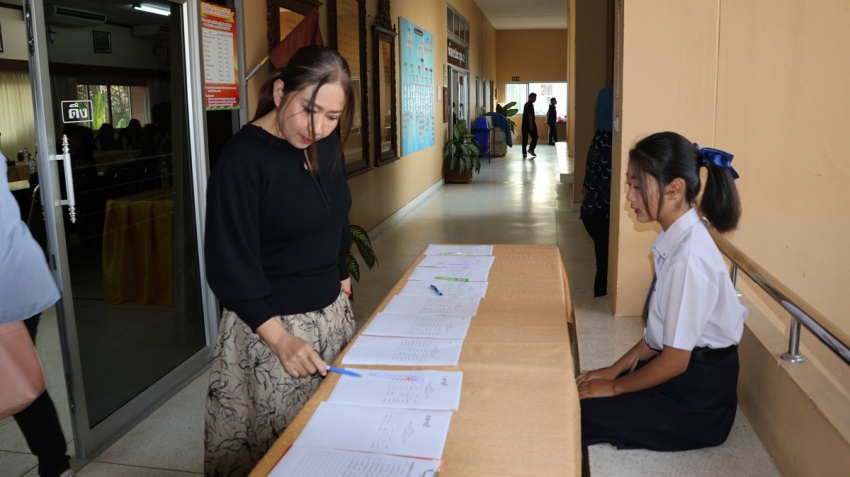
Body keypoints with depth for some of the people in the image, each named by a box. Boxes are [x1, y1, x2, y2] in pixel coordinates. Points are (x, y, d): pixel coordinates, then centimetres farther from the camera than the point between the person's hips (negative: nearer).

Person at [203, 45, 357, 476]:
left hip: (331, 313, 7)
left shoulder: (327, 143, 1)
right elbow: (231, 267, -21)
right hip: (270, 326, -6)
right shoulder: (242, 159, -20)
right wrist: (280, 338, -29)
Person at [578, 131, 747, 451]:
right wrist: (615, 369, 5)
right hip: (683, 367, 8)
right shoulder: (676, 240, 0)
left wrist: (615, 386, -9)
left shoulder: (689, 257, -28)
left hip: (698, 399, -7)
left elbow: (675, 361, -22)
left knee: (580, 411, -11)